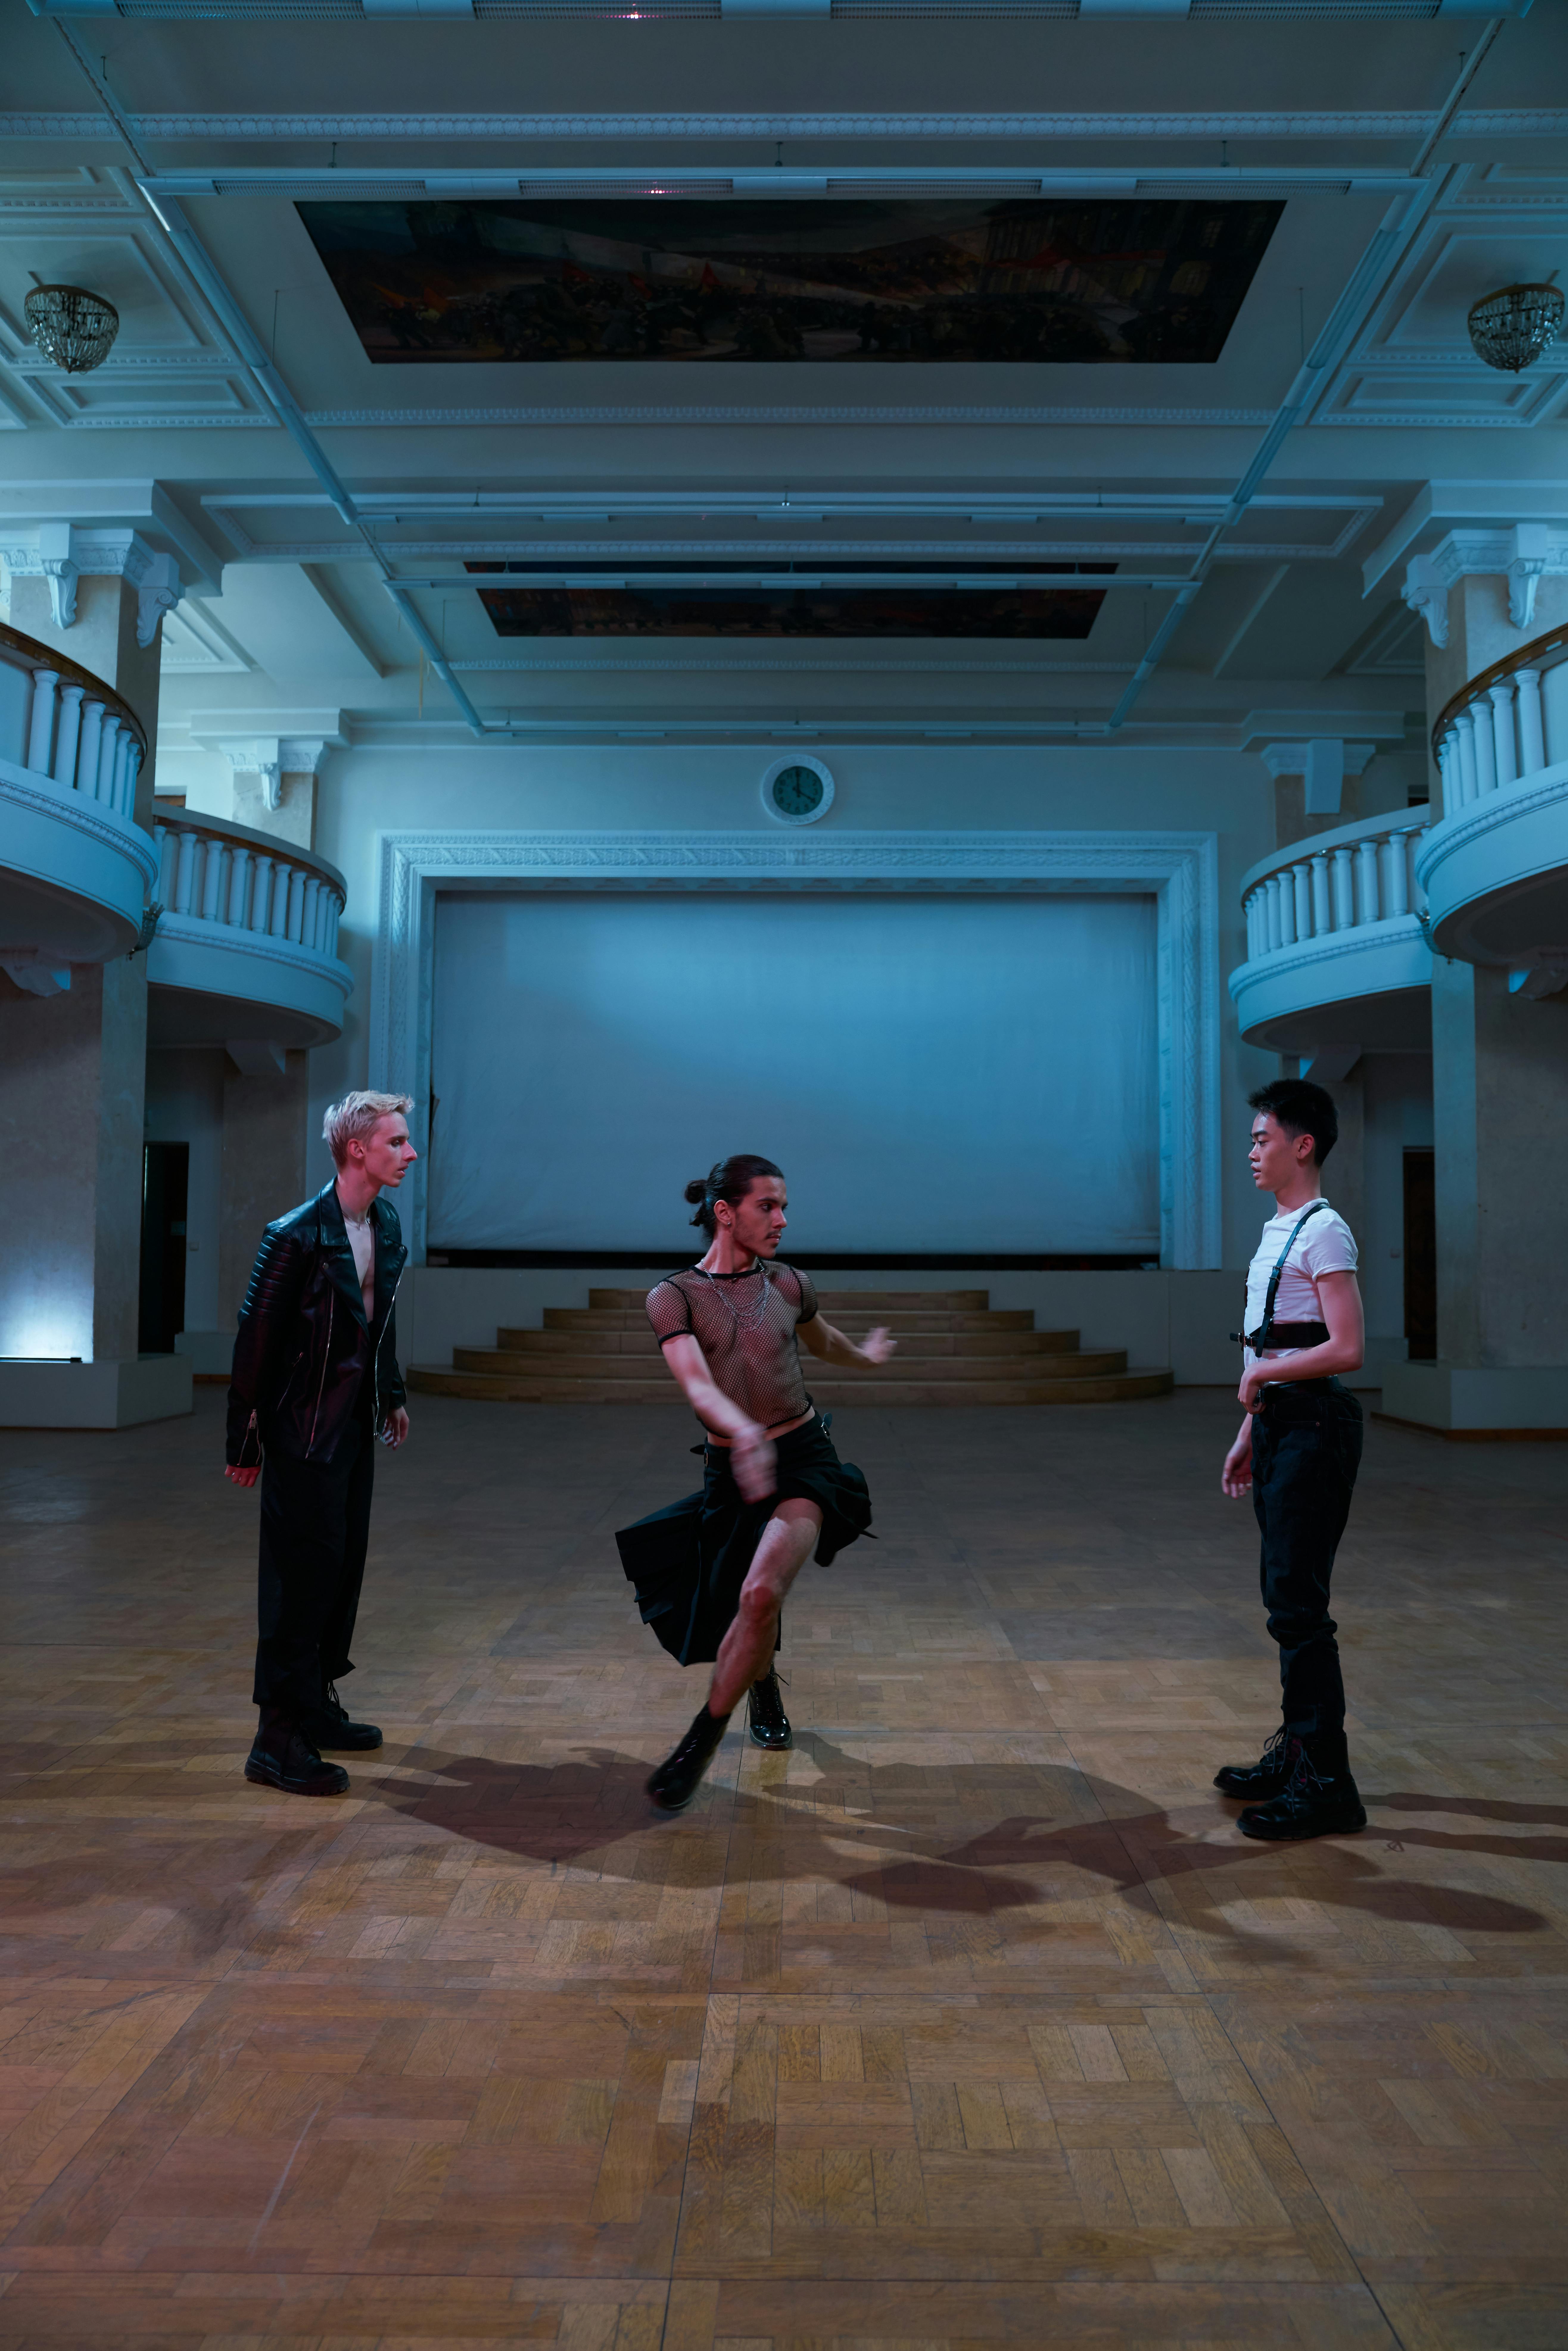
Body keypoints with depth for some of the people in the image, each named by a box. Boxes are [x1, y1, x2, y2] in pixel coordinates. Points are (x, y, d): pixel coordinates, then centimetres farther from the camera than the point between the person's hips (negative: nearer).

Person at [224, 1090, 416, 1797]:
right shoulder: (298, 1235, -19)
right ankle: (278, 1741, 5)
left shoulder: (384, 1224, 5)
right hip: (304, 1429, -8)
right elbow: (256, 1337, -15)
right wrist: (244, 1441, -12)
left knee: (343, 1566, 15)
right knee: (303, 1574, -4)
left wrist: (392, 1395, 20)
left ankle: (316, 1706, 30)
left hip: (356, 1423, 8)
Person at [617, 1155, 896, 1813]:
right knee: (746, 1612, 14)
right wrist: (744, 1431, -43)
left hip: (804, 1458, 0)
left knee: (761, 1594, -23)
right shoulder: (673, 1296, -7)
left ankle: (701, 1745, -6)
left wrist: (866, 1356, 44)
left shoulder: (790, 1286, 3)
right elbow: (698, 1385, -23)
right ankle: (765, 1693, 51)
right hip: (730, 1470, 0)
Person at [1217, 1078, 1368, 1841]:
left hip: (1315, 1427, -10)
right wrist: (1249, 1433, 20)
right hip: (1279, 1426, 10)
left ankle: (1326, 1783, 0)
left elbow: (1347, 1350, -22)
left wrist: (1262, 1374, -13)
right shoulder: (1277, 1231, 16)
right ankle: (1296, 1752, 26)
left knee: (1298, 1605, -8)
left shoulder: (1323, 1232, -13)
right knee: (1285, 1598, 15)